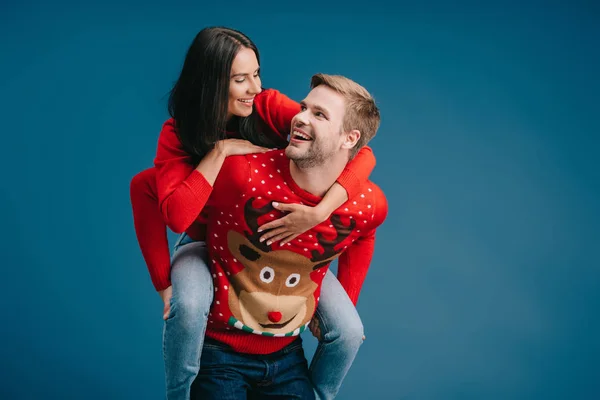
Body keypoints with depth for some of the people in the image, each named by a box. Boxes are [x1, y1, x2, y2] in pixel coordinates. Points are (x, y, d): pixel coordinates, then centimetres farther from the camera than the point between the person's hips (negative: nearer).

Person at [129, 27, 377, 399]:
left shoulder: (270, 107, -20)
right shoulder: (178, 134, -17)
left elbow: (363, 153, -28)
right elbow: (177, 216, -32)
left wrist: (319, 212, -41)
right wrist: (221, 150, -33)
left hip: (279, 241, 1)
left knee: (348, 332, -17)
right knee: (189, 307, -36)